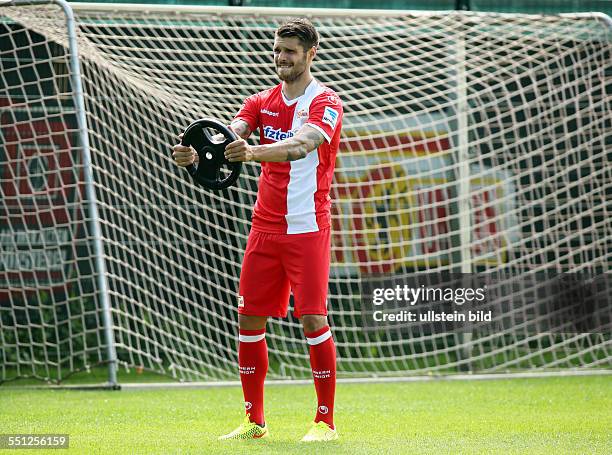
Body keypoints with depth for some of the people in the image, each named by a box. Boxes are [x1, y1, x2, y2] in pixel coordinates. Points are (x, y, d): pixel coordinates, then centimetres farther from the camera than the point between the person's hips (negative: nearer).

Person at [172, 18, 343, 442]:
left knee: (313, 318, -9)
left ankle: (326, 421, -1)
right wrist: (196, 151, -29)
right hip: (264, 227, 6)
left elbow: (303, 144, -27)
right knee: (250, 317, 4)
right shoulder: (261, 102, 11)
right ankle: (254, 420, 13)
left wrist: (253, 152, -45)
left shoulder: (325, 102, -8)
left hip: (307, 227, -6)